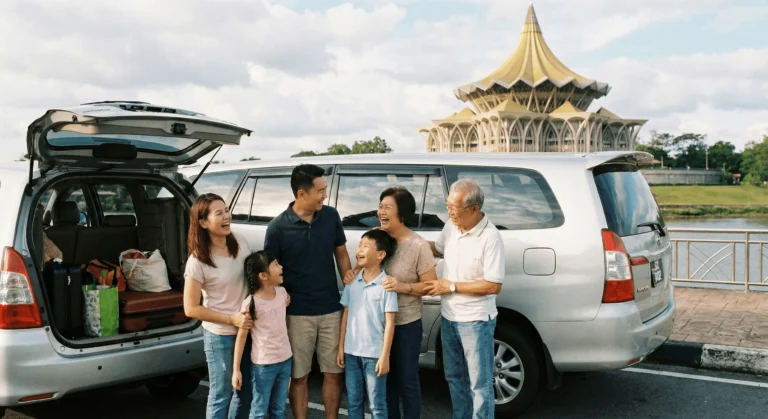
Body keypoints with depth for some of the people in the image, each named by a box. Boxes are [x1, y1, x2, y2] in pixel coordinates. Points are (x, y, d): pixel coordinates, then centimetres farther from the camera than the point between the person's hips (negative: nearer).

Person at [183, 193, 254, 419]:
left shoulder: (241, 244, -2)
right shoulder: (198, 261, -18)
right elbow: (191, 309, -14)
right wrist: (232, 319, -18)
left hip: (247, 330, 5)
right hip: (219, 336, -5)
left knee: (246, 391, 18)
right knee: (221, 394, 8)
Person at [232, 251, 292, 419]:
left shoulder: (282, 293, -1)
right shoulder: (251, 303, -18)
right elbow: (242, 336, -13)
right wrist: (236, 369, -12)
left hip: (285, 360, 6)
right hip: (263, 365, -6)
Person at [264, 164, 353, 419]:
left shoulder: (331, 217, -2)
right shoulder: (278, 228, -11)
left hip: (332, 309, 3)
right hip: (298, 314, -3)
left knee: (334, 372, 12)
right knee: (298, 376, 9)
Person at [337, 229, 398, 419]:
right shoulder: (352, 281, 3)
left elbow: (389, 322, -10)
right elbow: (346, 315, 8)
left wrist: (385, 355, -12)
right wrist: (341, 347, 7)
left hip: (374, 354, -5)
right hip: (352, 351, 5)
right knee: (353, 402, 16)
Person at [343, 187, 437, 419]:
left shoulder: (418, 246, -16)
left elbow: (431, 285, -13)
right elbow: (362, 267, 10)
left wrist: (403, 287, -27)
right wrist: (351, 276, -12)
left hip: (406, 324, -5)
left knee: (407, 380, 9)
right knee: (386, 377, 20)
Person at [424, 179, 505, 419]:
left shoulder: (490, 238, -22)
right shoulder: (451, 228, -1)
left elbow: (494, 286, -22)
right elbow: (437, 249, 20)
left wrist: (451, 286, -19)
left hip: (475, 321, -7)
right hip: (449, 318, 7)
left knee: (479, 385, 6)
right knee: (455, 378, 21)